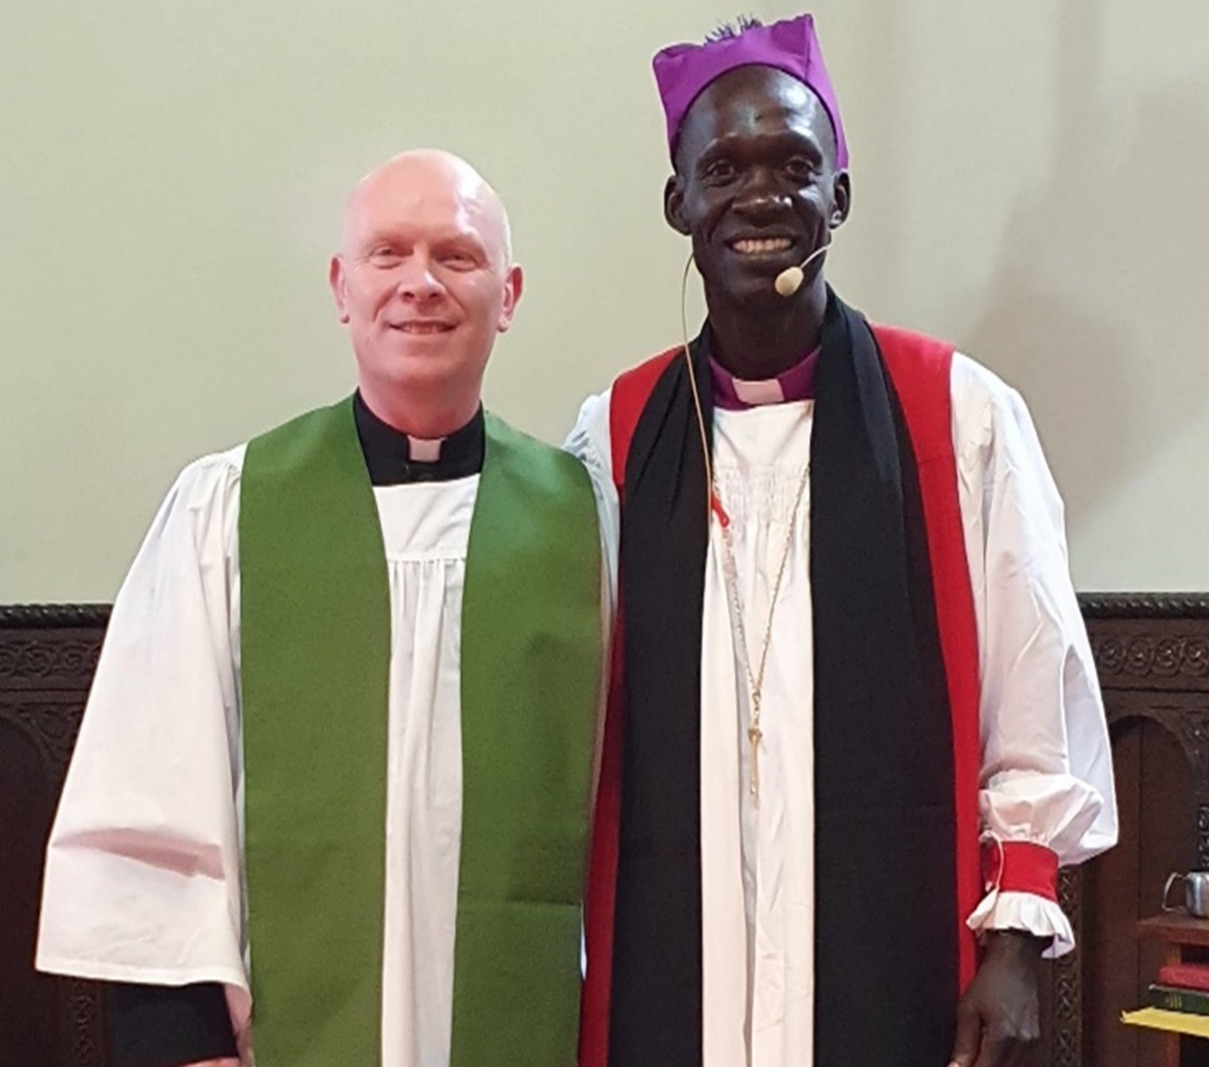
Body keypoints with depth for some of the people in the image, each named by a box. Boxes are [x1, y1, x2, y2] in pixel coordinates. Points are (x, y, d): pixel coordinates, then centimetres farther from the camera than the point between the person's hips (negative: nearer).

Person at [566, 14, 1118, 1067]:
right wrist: (559, 964, 7)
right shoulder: (613, 438, 2)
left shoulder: (960, 416, -4)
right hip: (667, 976, 2)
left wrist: (1015, 941, -4)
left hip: (893, 976, -1)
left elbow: (1037, 705, -2)